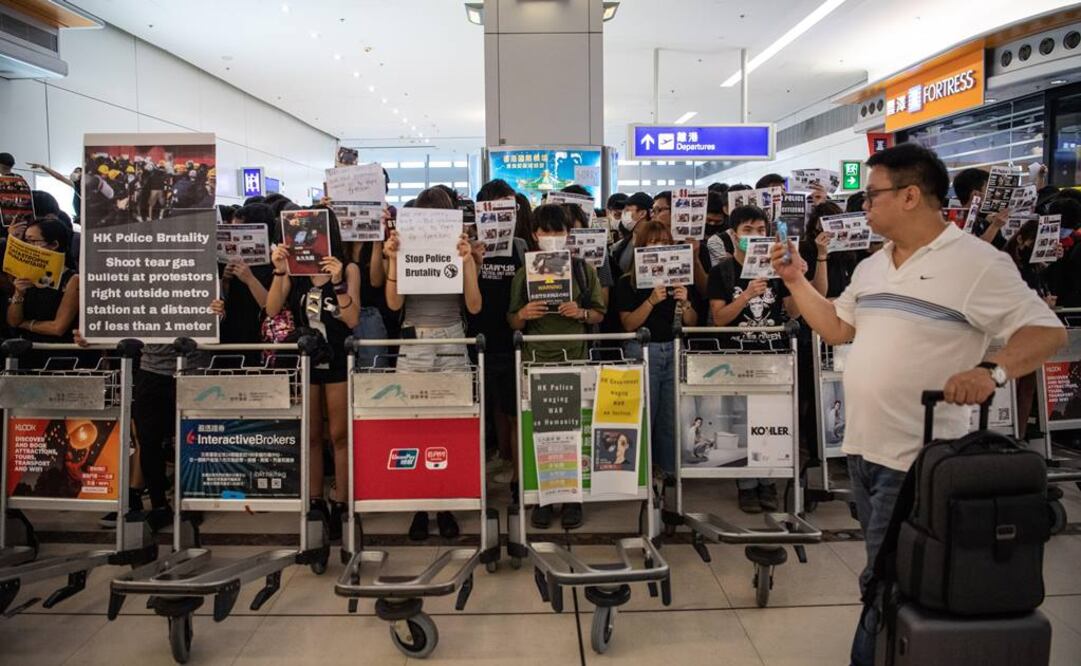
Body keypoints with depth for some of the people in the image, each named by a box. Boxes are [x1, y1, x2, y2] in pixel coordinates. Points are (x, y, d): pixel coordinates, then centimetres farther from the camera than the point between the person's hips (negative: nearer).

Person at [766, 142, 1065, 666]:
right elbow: (836, 329, 19)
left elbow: (1047, 331, -14)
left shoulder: (977, 263, -11)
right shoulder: (871, 267, 12)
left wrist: (993, 370, -31)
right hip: (861, 446, 8)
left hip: (916, 457, -8)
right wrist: (796, 281, 12)